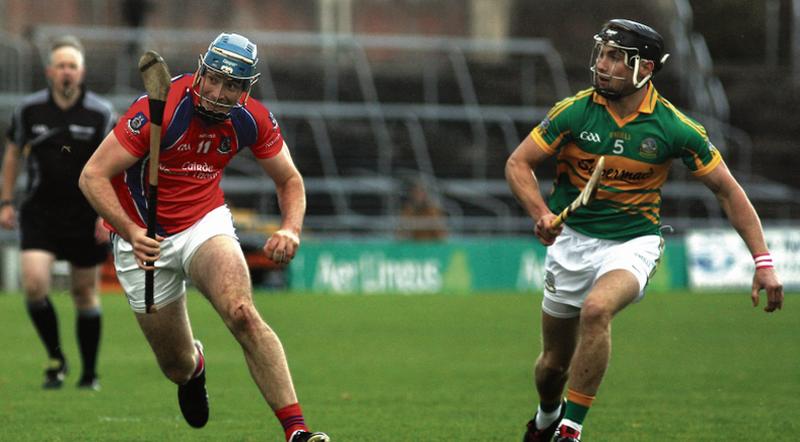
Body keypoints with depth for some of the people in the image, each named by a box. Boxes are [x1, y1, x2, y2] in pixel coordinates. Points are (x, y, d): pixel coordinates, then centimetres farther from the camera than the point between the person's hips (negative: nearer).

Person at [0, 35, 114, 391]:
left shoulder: (100, 114, -6)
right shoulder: (29, 110, -1)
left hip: (86, 217, -1)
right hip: (39, 212, 1)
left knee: (85, 294, 7)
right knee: (34, 284, -17)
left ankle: (90, 374, 20)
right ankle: (55, 358, 4)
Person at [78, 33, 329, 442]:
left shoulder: (252, 120, -11)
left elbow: (289, 181, 5)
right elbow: (93, 176, -24)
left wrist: (291, 230, -16)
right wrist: (131, 232, -39)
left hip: (206, 223, 2)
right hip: (144, 238, -2)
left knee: (241, 313, -28)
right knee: (177, 368, 5)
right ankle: (193, 366, 46)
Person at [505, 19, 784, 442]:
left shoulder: (674, 128, -12)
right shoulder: (574, 112, -10)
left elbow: (727, 189, -4)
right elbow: (518, 163, -6)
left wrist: (763, 261, -10)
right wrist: (540, 212, -26)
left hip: (633, 243, -2)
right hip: (572, 238, 2)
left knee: (596, 310, -34)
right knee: (555, 361, 10)